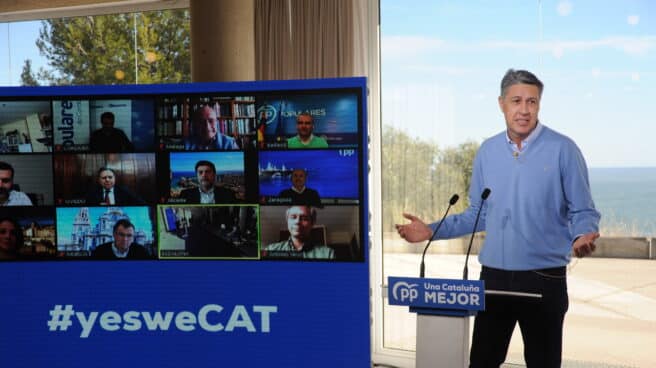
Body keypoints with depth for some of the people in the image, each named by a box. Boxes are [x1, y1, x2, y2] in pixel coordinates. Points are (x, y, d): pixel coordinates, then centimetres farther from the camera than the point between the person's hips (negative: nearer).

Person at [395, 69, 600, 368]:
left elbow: (583, 213, -5)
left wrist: (582, 237, -27)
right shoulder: (487, 152, 6)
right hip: (493, 275, 4)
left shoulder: (563, 149, -7)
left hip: (544, 277, -3)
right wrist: (432, 231, 4)